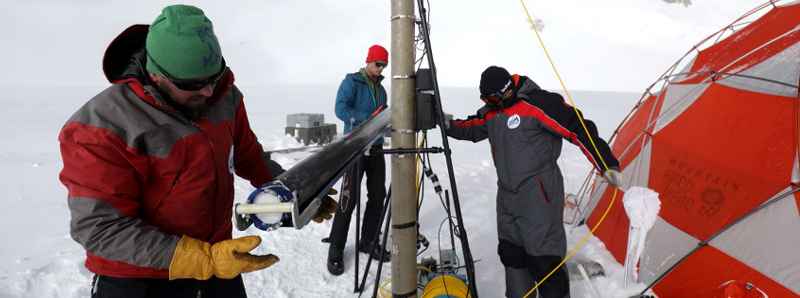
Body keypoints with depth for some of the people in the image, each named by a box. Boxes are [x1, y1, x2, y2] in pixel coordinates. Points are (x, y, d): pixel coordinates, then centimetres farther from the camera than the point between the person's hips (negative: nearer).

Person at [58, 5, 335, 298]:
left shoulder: (226, 97, -6)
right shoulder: (104, 128, -22)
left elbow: (248, 155, 8)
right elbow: (101, 227, -23)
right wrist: (205, 260, -31)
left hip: (218, 259, 5)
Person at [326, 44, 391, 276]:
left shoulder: (380, 88, 17)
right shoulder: (352, 81, -4)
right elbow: (340, 109, -18)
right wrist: (368, 120, -26)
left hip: (376, 147, 7)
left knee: (378, 195, 7)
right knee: (349, 198, -8)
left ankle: (368, 242, 22)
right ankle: (336, 250, 4)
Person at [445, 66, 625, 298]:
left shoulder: (537, 103, -17)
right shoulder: (491, 112, 7)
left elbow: (579, 129, -19)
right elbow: (471, 129, 23)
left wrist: (607, 165, -20)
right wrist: (449, 124, 5)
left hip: (539, 194, -8)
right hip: (507, 194, 8)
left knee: (544, 258, -5)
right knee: (511, 254, 17)